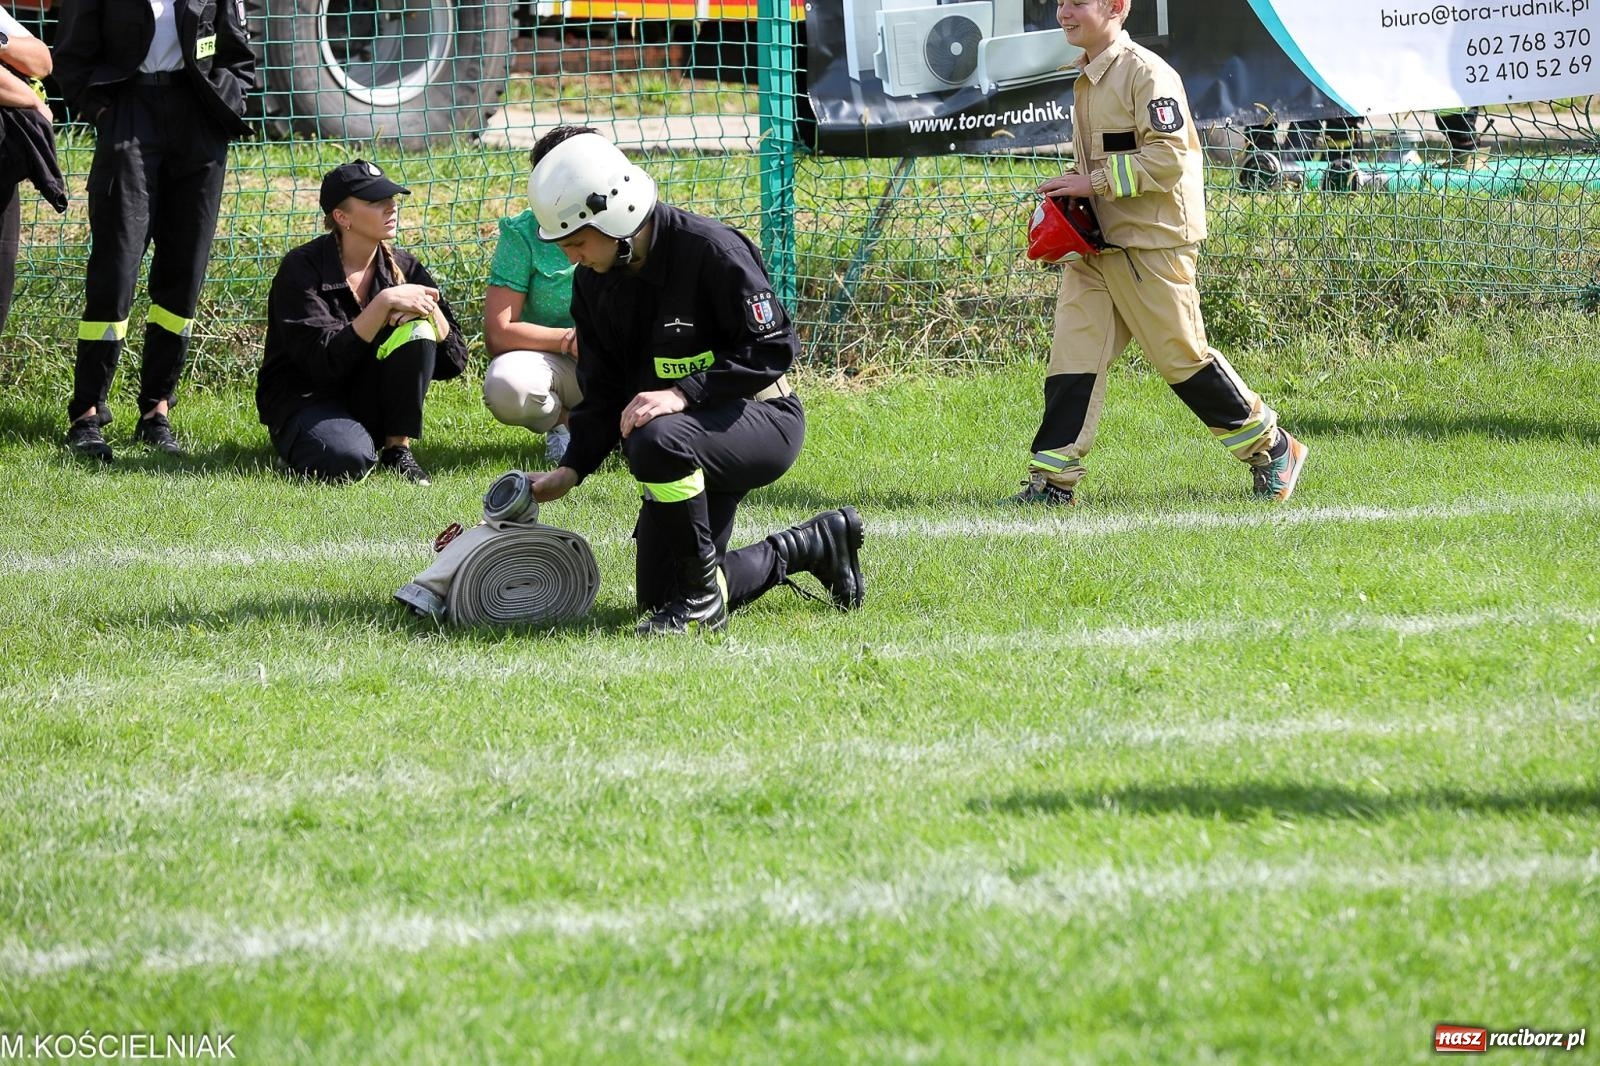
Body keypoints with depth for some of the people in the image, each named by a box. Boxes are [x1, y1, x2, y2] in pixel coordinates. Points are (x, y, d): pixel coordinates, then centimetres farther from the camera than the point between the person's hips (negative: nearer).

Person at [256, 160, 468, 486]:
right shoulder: (301, 269, -13)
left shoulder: (403, 267, 2)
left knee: (416, 330, -20)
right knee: (347, 459, -36)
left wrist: (428, 309, -20)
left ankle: (398, 448, -10)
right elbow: (324, 362, -25)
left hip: (372, 407, 4)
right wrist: (384, 303, -28)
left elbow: (454, 361, -1)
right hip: (305, 401, -4)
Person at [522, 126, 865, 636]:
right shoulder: (593, 282, 1)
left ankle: (702, 598, -21)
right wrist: (572, 469, -7)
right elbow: (604, 392, 7)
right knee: (658, 599, 7)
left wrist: (683, 393, -32)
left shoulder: (710, 250, -22)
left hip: (763, 422, -8)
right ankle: (816, 545, 24)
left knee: (658, 441, -40)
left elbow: (772, 349, -22)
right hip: (695, 438, 8)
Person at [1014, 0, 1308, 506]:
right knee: (1073, 355, 0)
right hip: (1093, 245, 8)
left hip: (1152, 243, -8)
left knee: (1182, 355, -2)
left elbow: (1168, 156, -20)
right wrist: (1073, 191, 9)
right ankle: (1053, 479, -1)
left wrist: (1096, 182, -20)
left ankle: (1271, 450, 13)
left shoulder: (1146, 73, -13)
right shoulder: (1086, 79, 15)